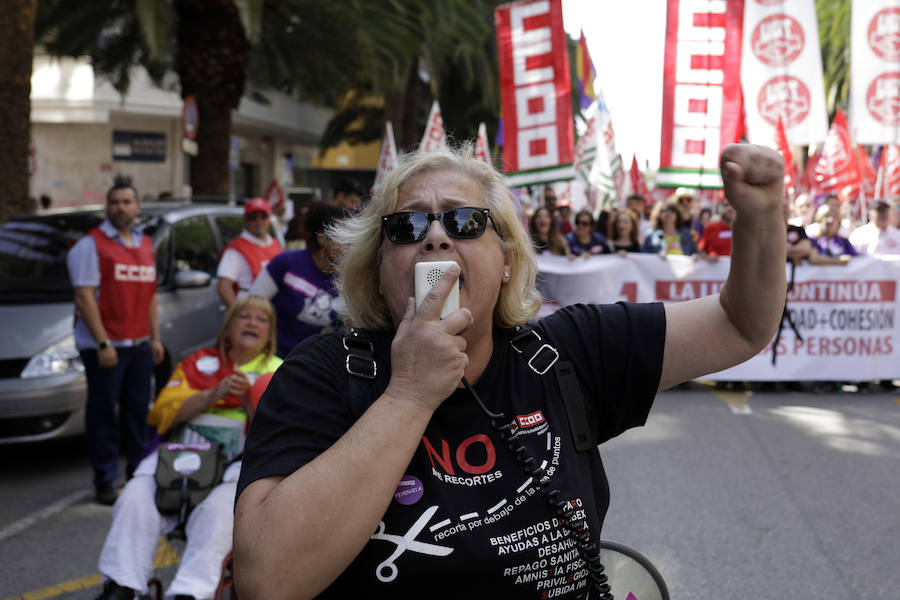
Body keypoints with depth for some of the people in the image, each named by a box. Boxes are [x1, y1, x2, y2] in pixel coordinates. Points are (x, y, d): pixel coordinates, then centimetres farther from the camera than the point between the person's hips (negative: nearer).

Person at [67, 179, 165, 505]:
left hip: (139, 344, 6)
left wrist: (155, 338, 14)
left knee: (138, 411, 12)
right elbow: (84, 297, -11)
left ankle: (140, 472, 23)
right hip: (104, 345, -6)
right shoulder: (91, 244, -4)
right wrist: (102, 343, -17)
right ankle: (105, 480, 5)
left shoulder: (145, 244, 16)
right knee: (104, 413, -2)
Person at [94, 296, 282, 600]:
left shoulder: (277, 372, 18)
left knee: (217, 509, -35)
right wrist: (213, 394, -7)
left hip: (239, 457, -2)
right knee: (136, 499, -25)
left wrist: (249, 401, -13)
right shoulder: (200, 362, 23)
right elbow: (164, 411, 8)